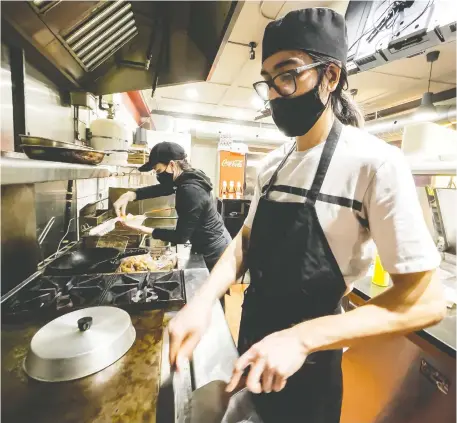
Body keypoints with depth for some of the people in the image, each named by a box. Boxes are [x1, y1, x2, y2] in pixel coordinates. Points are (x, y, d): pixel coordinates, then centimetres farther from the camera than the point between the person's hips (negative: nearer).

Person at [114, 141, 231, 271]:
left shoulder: (190, 191, -31)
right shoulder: (187, 177, -4)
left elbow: (181, 237, -24)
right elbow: (160, 189, 9)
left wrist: (145, 230, -17)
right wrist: (130, 195, -7)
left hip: (214, 251, -9)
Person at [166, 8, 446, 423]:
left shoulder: (375, 163, -22)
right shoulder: (273, 163, -3)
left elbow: (426, 301, -21)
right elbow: (246, 239, -1)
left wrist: (302, 337, -31)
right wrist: (203, 300, -16)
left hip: (307, 358, -5)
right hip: (254, 337, 6)